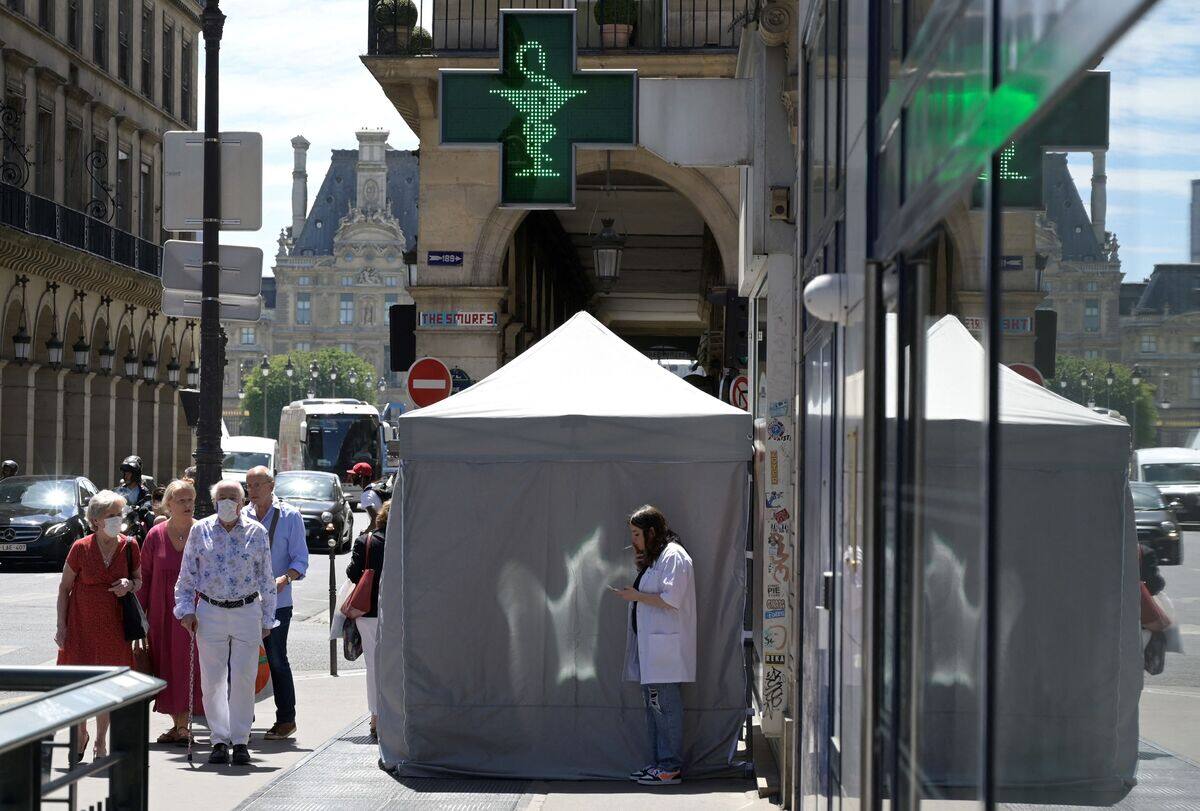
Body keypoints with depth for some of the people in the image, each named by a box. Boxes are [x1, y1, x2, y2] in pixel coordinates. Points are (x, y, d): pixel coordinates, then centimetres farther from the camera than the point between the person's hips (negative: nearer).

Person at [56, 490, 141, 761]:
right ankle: (81, 734, 22)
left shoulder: (129, 546, -2)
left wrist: (129, 585, -12)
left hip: (113, 624, 2)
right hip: (81, 624, -2)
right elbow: (64, 587, 0)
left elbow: (139, 580, 13)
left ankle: (101, 741, 19)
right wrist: (61, 625, -4)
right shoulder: (81, 548, -8)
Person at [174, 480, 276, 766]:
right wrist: (186, 610, 2)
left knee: (243, 679, -2)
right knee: (212, 681, 1)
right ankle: (220, 740, 9)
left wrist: (267, 619, 7)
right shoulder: (200, 531, 4)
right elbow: (186, 575, 10)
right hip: (210, 612, 1)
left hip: (246, 612, -1)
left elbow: (266, 579, 8)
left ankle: (240, 741, 6)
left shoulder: (256, 533, 4)